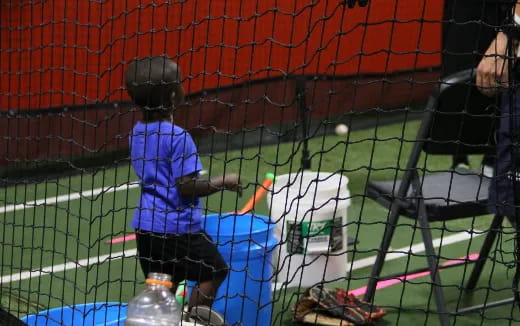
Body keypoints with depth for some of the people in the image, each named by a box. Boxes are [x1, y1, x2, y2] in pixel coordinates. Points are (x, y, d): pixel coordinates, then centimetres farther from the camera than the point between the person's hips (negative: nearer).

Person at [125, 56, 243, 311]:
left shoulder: (138, 132, 5)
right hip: (176, 227, -7)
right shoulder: (178, 137, -18)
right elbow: (186, 186, -20)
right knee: (214, 271, 10)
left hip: (145, 224, 8)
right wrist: (223, 182, -10)